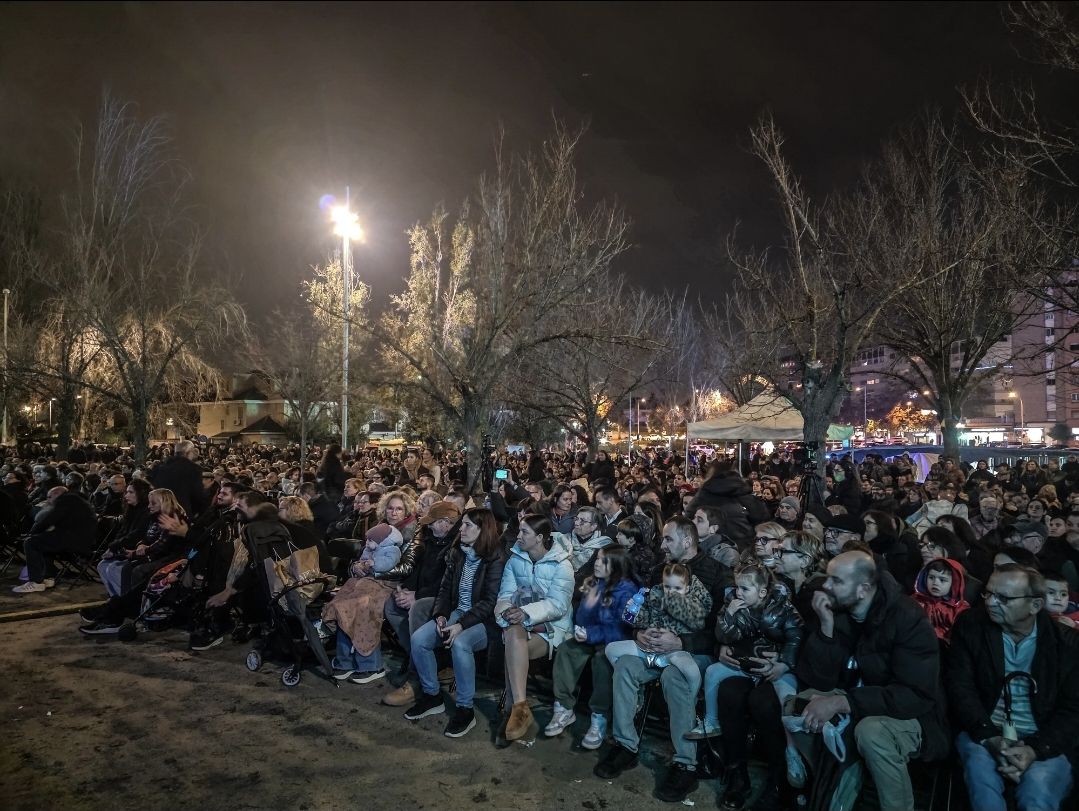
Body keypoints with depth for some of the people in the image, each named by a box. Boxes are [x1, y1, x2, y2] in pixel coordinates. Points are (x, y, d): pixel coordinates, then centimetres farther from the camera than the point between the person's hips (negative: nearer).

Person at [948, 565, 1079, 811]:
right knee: (980, 768, -30)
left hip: (1045, 742, 0)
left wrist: (1036, 749, -18)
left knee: (1037, 790, -30)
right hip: (983, 732, 1)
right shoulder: (970, 626, -2)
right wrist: (990, 738, -21)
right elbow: (961, 687, -6)